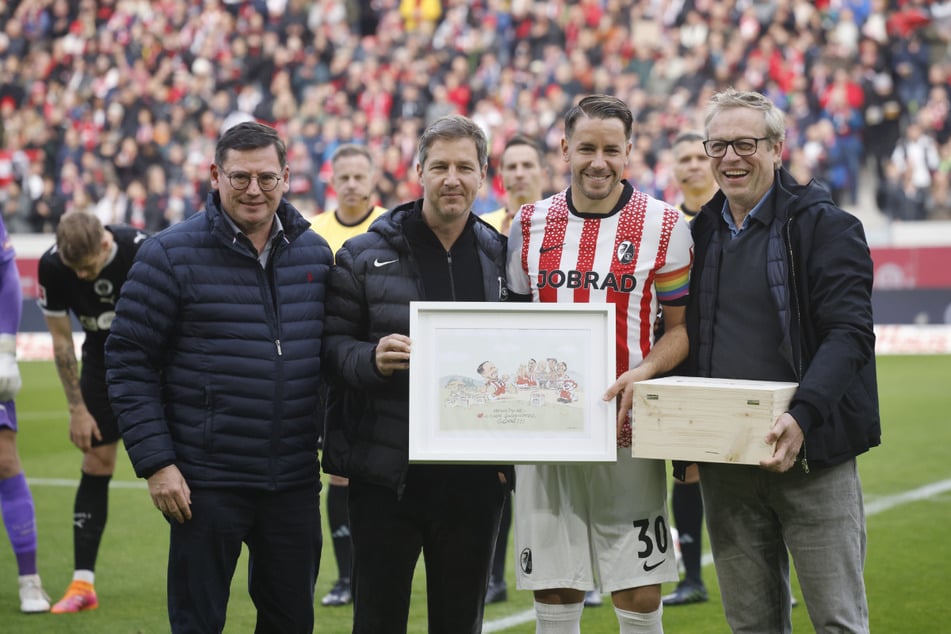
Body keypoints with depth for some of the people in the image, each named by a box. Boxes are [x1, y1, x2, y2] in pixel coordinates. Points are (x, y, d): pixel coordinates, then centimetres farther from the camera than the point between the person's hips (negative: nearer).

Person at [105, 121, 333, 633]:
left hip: (295, 481, 4)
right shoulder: (170, 255, -7)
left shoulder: (315, 254, 8)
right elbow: (129, 361, -7)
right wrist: (155, 463, -13)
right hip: (206, 483, -4)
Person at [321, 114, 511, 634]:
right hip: (386, 474, -2)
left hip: (475, 475, 3)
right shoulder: (365, 255, 0)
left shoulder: (501, 257, 9)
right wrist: (371, 358, -22)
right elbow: (332, 344, -1)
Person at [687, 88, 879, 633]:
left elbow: (849, 333, -14)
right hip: (723, 463, 5)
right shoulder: (699, 235, 13)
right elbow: (682, 340, 19)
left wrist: (802, 416, -28)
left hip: (812, 452, -5)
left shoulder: (826, 226, -5)